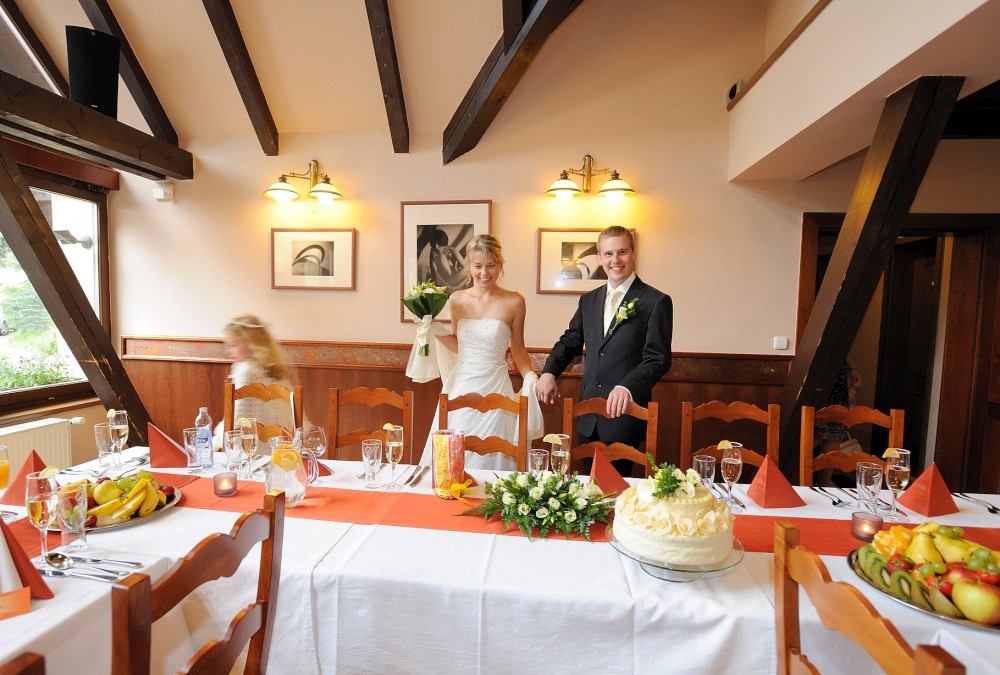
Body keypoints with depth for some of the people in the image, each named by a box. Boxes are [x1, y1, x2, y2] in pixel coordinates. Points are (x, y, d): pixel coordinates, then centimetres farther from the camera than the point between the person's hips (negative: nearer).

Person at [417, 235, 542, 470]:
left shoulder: (514, 302, -4)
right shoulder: (457, 300, 4)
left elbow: (518, 349, 6)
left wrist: (531, 379, -7)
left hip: (495, 388, -3)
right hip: (460, 387, 3)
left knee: (489, 457, 7)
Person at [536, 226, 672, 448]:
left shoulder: (657, 302, -7)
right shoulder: (588, 300, 10)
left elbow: (658, 360, -11)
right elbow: (570, 341, 15)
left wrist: (627, 387, -29)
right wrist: (549, 372, -3)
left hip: (624, 414, -5)